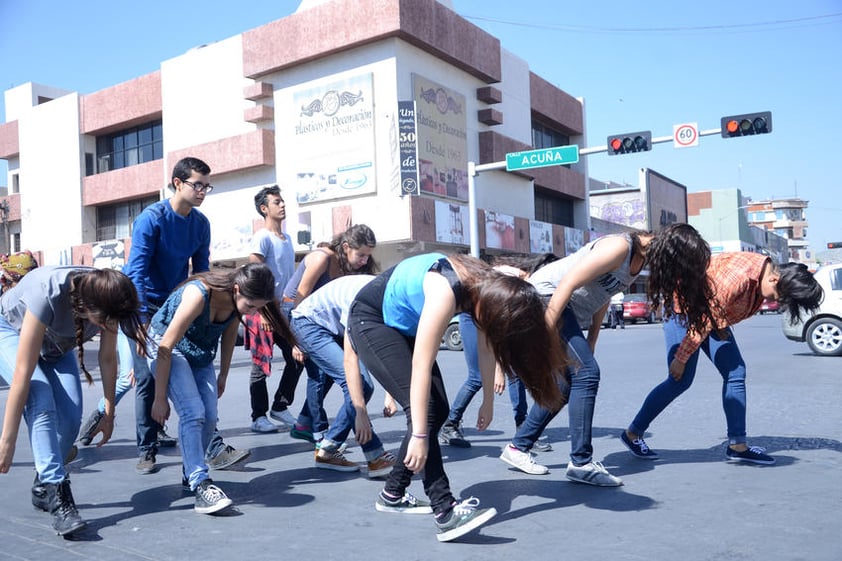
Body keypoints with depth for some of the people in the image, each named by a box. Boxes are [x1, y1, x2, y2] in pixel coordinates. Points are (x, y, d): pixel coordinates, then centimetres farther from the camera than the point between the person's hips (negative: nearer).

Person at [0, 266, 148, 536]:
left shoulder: (106, 301, -29)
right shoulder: (48, 293, -43)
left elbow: (108, 360, -14)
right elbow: (22, 375, -38)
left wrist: (109, 414, -8)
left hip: (57, 344, 4)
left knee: (70, 416, -12)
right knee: (42, 402, -28)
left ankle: (42, 486, 11)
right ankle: (57, 495, -27)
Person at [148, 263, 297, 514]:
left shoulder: (238, 299, -15)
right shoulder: (199, 294, -34)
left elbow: (229, 334, 6)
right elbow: (166, 347, -28)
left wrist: (223, 375, 13)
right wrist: (160, 398, -23)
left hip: (201, 354, 6)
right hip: (166, 348, -6)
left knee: (209, 419, -3)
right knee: (193, 412, -23)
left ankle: (190, 472, 20)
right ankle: (201, 485, -22)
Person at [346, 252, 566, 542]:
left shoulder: (490, 288, -13)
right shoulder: (446, 292, -36)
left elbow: (487, 347, -2)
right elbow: (421, 366, -36)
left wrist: (488, 401, 2)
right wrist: (419, 436, -34)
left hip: (403, 325, 9)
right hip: (370, 321, -8)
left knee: (437, 411, 4)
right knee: (422, 409, -20)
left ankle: (392, 495, 17)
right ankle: (446, 513, -20)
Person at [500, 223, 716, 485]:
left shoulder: (639, 257, 6)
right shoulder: (620, 247, -22)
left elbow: (603, 296, 13)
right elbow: (566, 285, -26)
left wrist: (590, 344, 12)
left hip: (570, 310, 10)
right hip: (546, 297, -10)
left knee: (568, 381, 8)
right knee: (586, 373, -15)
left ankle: (517, 447, 18)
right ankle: (581, 463, -9)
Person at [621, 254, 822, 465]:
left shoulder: (763, 278, -4)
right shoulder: (739, 276, -33)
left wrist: (721, 327, -1)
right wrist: (681, 358, -22)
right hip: (684, 309, -9)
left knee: (735, 373, 0)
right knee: (680, 381, -11)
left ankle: (737, 445, 7)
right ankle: (632, 433, 2)